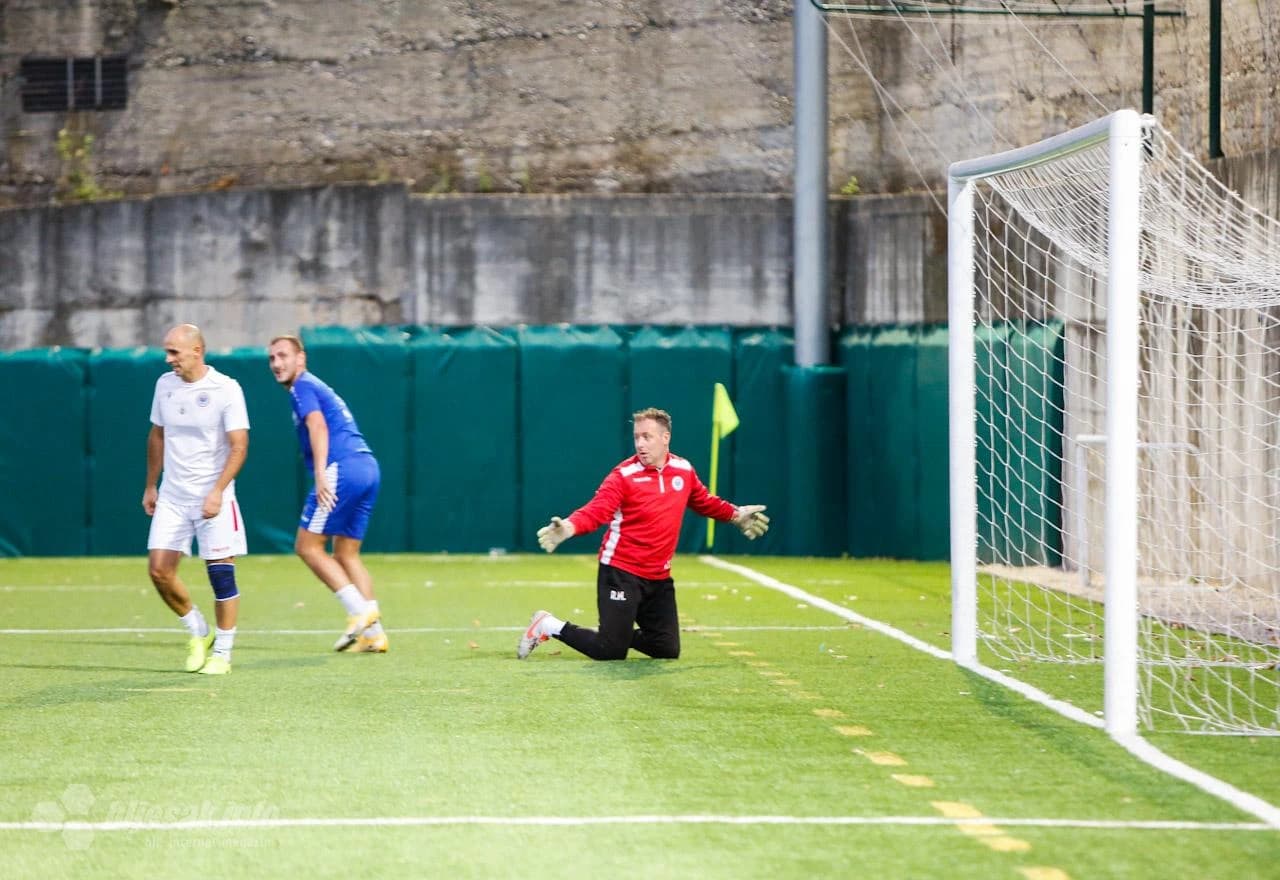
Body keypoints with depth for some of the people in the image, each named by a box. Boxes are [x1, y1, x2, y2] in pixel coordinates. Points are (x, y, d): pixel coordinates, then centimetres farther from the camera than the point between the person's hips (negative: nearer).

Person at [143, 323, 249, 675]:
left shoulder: (226, 389, -11)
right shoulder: (165, 385, 6)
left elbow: (239, 446, -14)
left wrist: (217, 492, -23)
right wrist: (150, 486, 18)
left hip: (213, 497, -5)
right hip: (172, 496, 5)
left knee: (220, 573, -5)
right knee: (159, 569, -3)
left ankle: (222, 653, 8)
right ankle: (199, 632, 18)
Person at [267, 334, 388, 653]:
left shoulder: (303, 387, 0)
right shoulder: (318, 387, 28)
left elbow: (318, 426, -16)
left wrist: (321, 474, -26)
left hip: (342, 468, -9)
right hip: (368, 468, 9)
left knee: (308, 546, -4)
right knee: (346, 553, 12)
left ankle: (359, 611, -13)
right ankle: (373, 632, 4)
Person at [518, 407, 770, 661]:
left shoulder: (683, 469, 4)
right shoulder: (624, 475, -13)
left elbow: (705, 502, 24)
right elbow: (596, 510, -26)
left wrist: (736, 515, 22)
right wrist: (568, 527, -43)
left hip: (659, 578, 6)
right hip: (621, 573, -6)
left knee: (668, 651, 7)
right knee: (611, 652, -8)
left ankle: (619, 633, 30)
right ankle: (550, 626, 11)